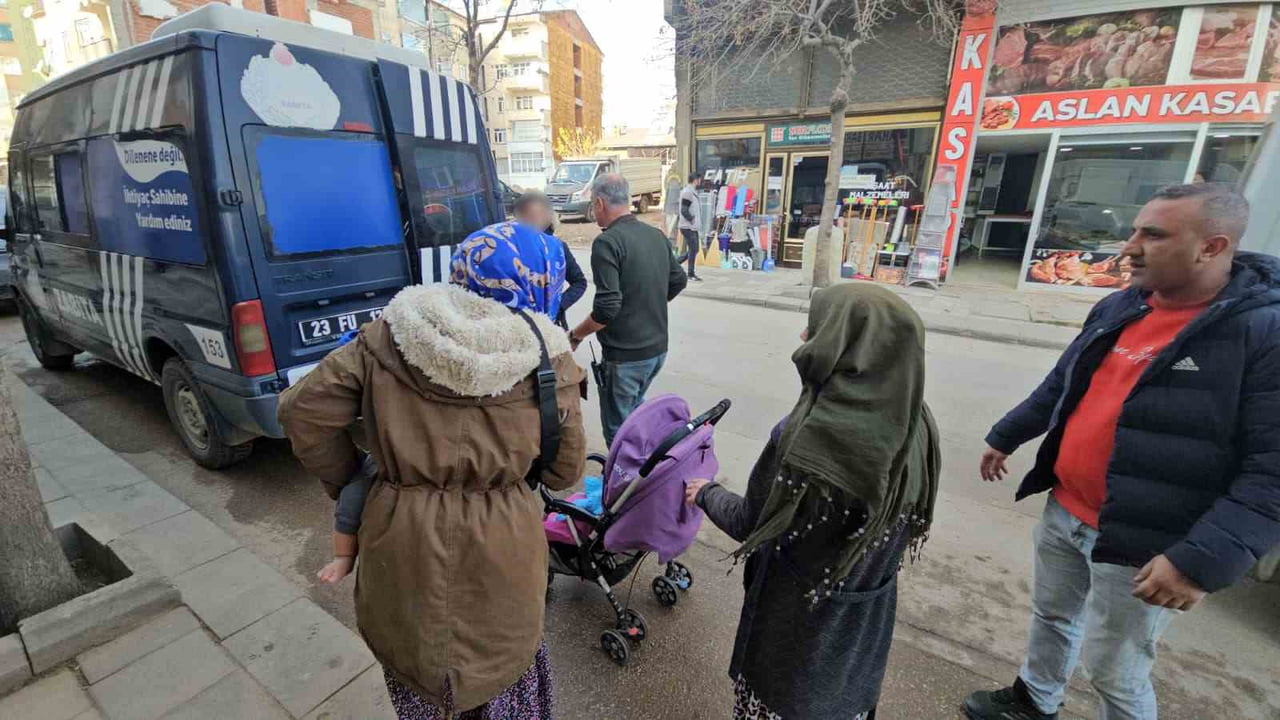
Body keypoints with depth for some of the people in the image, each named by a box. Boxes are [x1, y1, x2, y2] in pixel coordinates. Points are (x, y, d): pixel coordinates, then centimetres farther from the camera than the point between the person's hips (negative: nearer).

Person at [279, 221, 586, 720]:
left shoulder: (390, 335, -9)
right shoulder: (544, 359, -15)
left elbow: (302, 411, -4)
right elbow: (565, 472, -6)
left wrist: (348, 483, 8)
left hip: (401, 541, 2)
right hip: (498, 550, -1)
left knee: (413, 656, 31)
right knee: (499, 658, 28)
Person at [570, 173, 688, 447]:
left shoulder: (607, 242, -19)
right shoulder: (657, 235, 5)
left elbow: (607, 308, -24)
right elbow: (679, 281, 16)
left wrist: (575, 335, -9)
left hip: (625, 354, -8)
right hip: (658, 347, 8)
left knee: (618, 427, 9)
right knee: (634, 409, 27)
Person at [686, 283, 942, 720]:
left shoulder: (813, 437, -35)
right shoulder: (915, 424, -14)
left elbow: (750, 525, -19)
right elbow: (905, 526, 0)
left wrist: (705, 494, -1)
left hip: (801, 616, -5)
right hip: (870, 612, 5)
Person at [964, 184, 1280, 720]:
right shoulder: (1119, 308, 3)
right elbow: (1062, 385, 15)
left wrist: (1204, 560, -26)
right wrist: (1005, 437, 22)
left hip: (1139, 545, -6)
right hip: (1062, 511, 7)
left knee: (1115, 672, 12)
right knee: (1051, 615, 25)